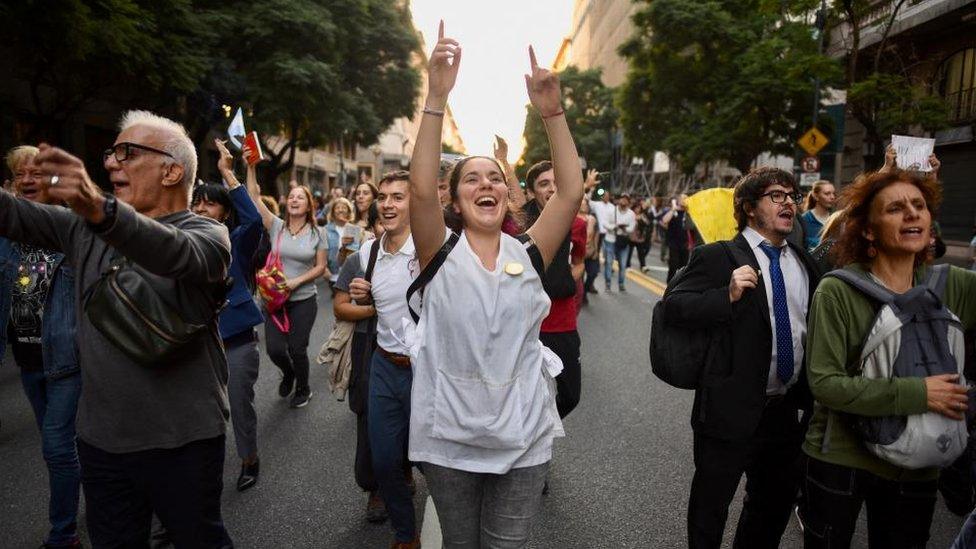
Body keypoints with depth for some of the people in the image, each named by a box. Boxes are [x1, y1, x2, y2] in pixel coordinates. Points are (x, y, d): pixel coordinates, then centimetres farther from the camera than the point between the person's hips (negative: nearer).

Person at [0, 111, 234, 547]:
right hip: (100, 437, 5)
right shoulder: (86, 227, 9)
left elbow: (178, 253, -33)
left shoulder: (207, 233, -11)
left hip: (182, 441, -5)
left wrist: (100, 209, -49)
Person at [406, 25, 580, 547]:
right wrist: (436, 98, -27)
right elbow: (420, 189, -22)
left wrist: (552, 112, -17)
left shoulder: (528, 254, -1)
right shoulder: (441, 254, -6)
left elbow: (571, 192, -11)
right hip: (450, 436, -1)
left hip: (522, 436, 1)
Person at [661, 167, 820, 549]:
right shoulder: (717, 257, -11)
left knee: (778, 500, 24)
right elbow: (672, 305, -17)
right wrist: (727, 296, -28)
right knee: (711, 506, 11)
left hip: (786, 409, 7)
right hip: (732, 408, -6)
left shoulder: (804, 261, 9)